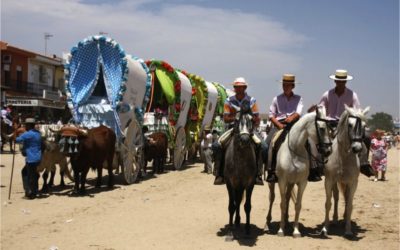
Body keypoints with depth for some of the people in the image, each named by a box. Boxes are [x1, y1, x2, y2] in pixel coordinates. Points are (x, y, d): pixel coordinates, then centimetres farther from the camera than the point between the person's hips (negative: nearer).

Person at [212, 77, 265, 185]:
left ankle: (258, 174, -13)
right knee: (217, 145, -23)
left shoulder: (251, 100, 3)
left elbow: (257, 120, 2)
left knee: (263, 147, -25)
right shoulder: (229, 101, 4)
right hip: (233, 127, 0)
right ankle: (219, 174, -11)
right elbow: (226, 119, -2)